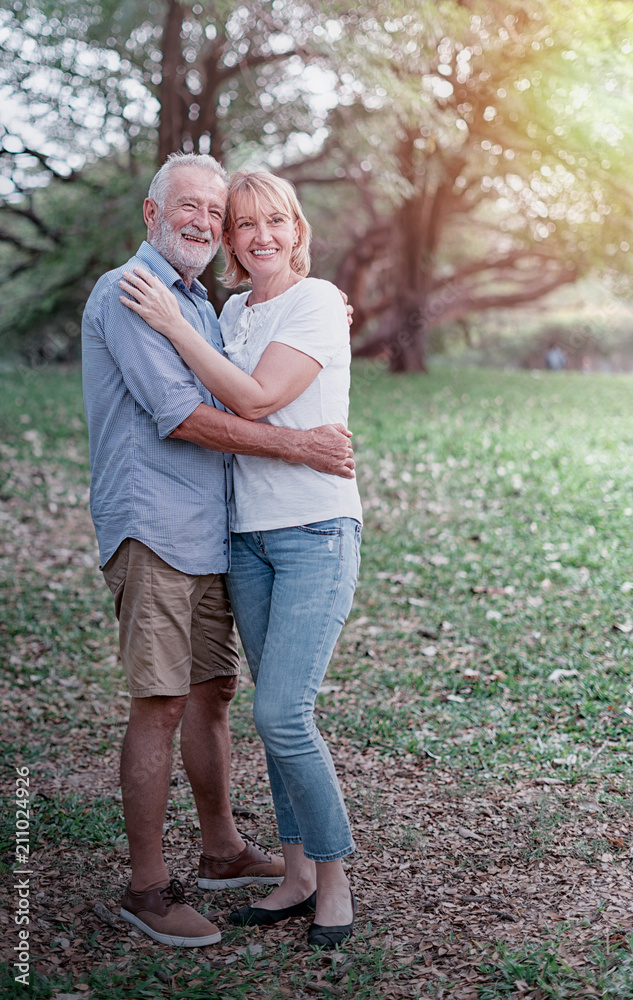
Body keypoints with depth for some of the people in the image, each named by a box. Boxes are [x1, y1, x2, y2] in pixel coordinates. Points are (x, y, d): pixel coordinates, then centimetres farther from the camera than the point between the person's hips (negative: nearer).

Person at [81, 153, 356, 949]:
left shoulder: (199, 304, 21)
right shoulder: (124, 294, -9)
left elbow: (237, 400, 34)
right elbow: (177, 415, -19)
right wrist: (299, 446, -17)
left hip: (208, 532, 9)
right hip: (152, 529, -9)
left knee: (213, 691, 14)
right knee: (161, 704, -7)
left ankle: (222, 851, 27)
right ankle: (146, 887, 3)